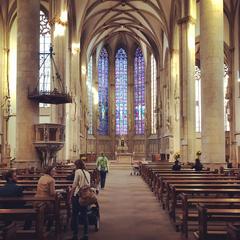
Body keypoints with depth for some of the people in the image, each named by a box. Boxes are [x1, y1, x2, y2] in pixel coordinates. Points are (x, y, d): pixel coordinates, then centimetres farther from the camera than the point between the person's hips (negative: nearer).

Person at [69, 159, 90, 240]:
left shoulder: (78, 171, -6)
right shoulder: (87, 173, 12)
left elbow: (75, 184, -9)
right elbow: (88, 184, 11)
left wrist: (71, 195, -4)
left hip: (77, 195, -6)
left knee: (75, 215, 4)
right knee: (84, 215, 12)